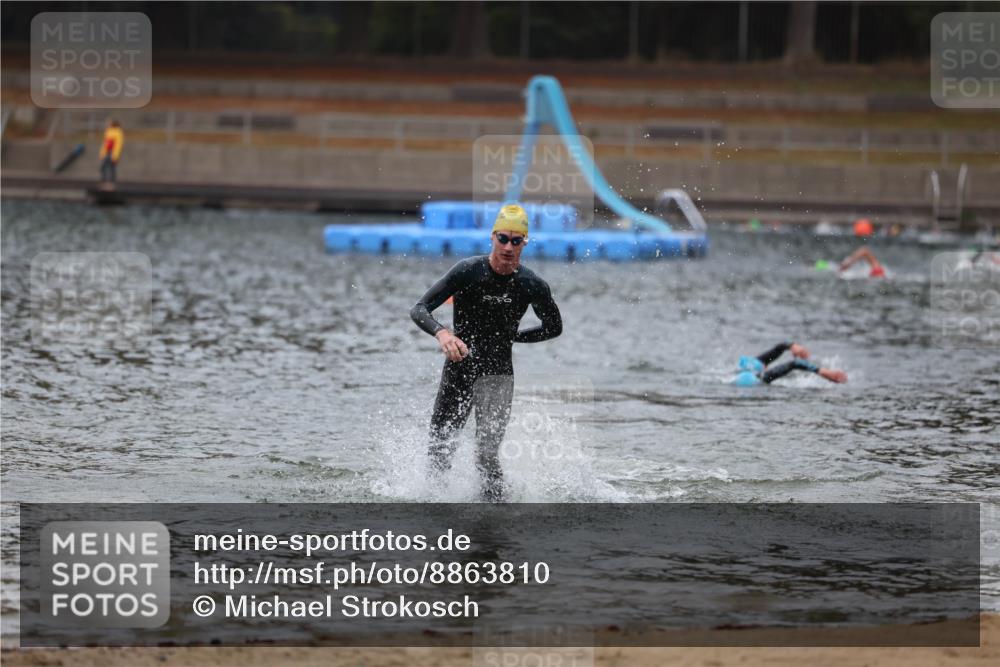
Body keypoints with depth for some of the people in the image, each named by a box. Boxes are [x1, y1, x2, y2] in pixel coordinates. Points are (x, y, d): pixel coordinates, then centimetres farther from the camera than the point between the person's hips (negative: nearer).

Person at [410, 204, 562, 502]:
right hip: (458, 368, 1)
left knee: (487, 456, -16)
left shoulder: (532, 285, -8)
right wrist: (442, 333, -36)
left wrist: (509, 337, 4)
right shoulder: (468, 271, -13)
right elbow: (419, 309, -17)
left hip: (497, 373, -1)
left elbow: (554, 327, 11)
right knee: (440, 448, 11)